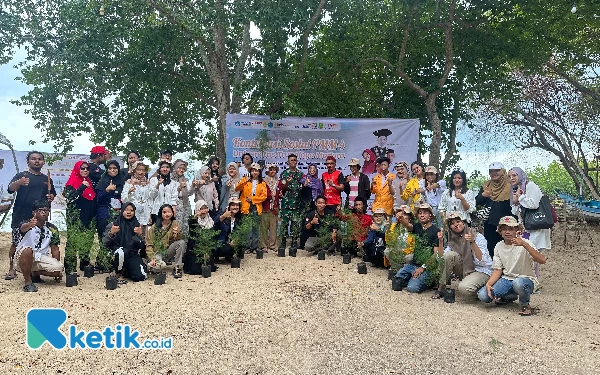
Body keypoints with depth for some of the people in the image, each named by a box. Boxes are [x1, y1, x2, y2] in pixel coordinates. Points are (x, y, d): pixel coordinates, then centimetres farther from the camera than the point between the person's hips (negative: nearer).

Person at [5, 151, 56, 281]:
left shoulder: (47, 179, 15)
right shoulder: (21, 175, 2)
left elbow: (52, 195, 26)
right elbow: (10, 188, -15)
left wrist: (51, 197, 1)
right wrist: (19, 183, -37)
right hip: (21, 217, -3)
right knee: (16, 244, -2)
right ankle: (12, 269, 7)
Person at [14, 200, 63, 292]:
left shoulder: (52, 229, -2)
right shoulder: (27, 224, -14)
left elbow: (55, 249, 4)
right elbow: (23, 228, -41)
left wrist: (58, 271, 2)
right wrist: (30, 225, -66)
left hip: (41, 258, 4)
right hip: (23, 258, -4)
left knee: (58, 268, -24)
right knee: (27, 250, -38)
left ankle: (36, 273, 9)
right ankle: (28, 282, -20)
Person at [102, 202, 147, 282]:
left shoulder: (137, 225, 4)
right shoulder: (114, 224, 0)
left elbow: (142, 246, 1)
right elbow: (105, 243, -4)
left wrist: (140, 235, -17)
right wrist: (111, 233, -22)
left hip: (133, 255, 2)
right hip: (117, 254, -2)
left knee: (141, 277, -18)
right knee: (122, 251, -38)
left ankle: (125, 271, 17)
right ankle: (119, 275, -11)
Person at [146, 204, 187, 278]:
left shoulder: (175, 224, 2)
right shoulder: (154, 227, -1)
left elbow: (178, 239, -11)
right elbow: (149, 245, -3)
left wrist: (178, 233, -35)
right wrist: (152, 258, -20)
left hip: (169, 252, 2)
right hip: (157, 253, -2)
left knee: (182, 243, -26)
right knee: (157, 265, -35)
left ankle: (178, 268, -17)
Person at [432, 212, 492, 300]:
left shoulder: (478, 237, -13)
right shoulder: (453, 239, 3)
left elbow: (482, 261, -25)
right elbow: (442, 258, -7)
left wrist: (473, 242, -36)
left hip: (481, 271, -5)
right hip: (464, 270, 5)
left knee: (463, 287, -34)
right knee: (449, 255, -21)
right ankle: (441, 288, -7)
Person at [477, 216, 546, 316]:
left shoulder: (525, 244, -12)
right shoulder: (499, 246, 3)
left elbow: (542, 260, -28)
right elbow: (497, 270, 3)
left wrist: (525, 244, -40)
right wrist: (488, 284, -16)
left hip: (526, 279, -5)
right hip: (506, 279, 5)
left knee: (518, 283, -42)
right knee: (483, 295, -17)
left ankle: (525, 305, -6)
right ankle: (510, 297, 15)